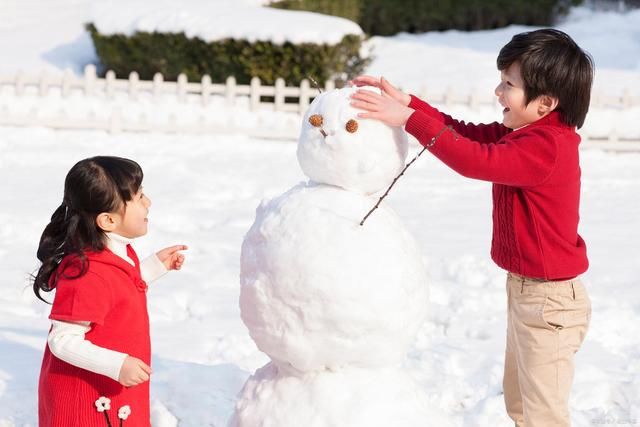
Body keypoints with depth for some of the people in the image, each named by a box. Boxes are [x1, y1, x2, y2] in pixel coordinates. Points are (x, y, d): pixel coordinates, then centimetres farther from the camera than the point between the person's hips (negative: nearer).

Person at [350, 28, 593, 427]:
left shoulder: (548, 147, -27)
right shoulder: (524, 133, 5)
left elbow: (477, 160, -35)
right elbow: (466, 133, 8)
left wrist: (408, 118, -35)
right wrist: (406, 101, -3)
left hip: (549, 301, -10)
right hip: (526, 289, 11)